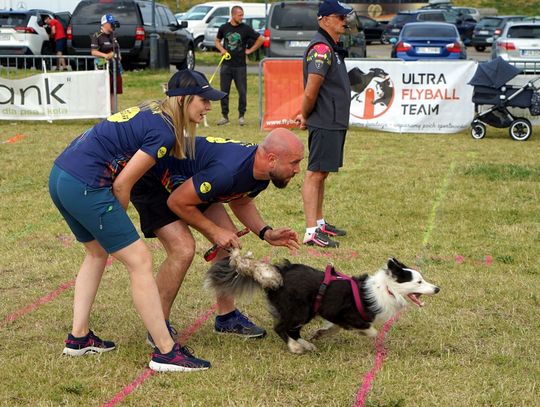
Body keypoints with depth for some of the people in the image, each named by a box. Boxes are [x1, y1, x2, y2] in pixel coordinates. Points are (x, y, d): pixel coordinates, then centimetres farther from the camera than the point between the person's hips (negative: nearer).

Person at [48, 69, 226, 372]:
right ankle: (165, 352, 1)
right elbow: (122, 184, -10)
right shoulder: (164, 133, -12)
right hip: (85, 186, -10)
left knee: (97, 252, 27)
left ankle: (79, 337, 30)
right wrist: (119, 221, 6)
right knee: (140, 261, -3)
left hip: (60, 176, 10)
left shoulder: (149, 113, 15)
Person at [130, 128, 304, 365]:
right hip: (150, 183, -9)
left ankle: (226, 317, 18)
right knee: (183, 249, -22)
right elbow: (177, 202, -28)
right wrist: (214, 232, -19)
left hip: (187, 181, 9)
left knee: (230, 242, 4)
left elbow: (240, 202, 12)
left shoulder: (260, 173, -11)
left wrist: (266, 233, -3)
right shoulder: (227, 172, -39)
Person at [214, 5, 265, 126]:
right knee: (224, 91, 4)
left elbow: (261, 39, 3)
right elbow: (217, 41, 19)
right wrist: (221, 49, 0)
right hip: (226, 65, 2)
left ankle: (241, 116, 9)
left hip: (240, 66, -2)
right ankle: (224, 116, 14)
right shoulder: (224, 28, 3)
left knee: (242, 92, -2)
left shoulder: (246, 29, -2)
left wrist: (250, 50, 1)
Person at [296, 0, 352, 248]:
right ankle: (311, 232, -10)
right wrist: (305, 117, -7)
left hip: (335, 123, 10)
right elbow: (310, 92, -21)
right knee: (315, 174, -9)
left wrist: (306, 115, 12)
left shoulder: (331, 47, 17)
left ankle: (319, 223, 27)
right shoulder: (321, 48, -17)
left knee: (322, 173, 17)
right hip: (324, 124, -10)